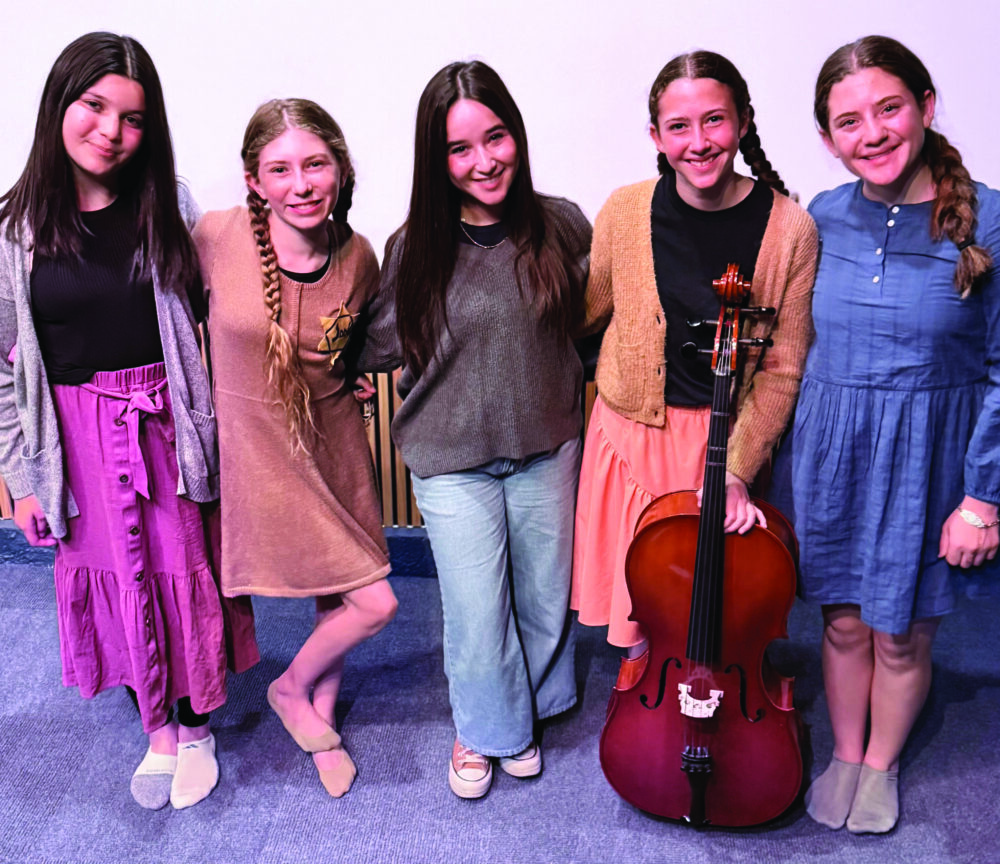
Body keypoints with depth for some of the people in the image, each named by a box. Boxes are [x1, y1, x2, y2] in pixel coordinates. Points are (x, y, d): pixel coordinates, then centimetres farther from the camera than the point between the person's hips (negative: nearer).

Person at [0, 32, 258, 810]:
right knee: (115, 579, 13)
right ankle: (157, 730, 35)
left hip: (163, 427, 0)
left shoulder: (164, 209, -2)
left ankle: (195, 728, 33)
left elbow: (210, 321, 0)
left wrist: (210, 431, -5)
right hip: (76, 438, 0)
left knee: (184, 573, 9)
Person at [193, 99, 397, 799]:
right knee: (375, 602, -1)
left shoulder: (358, 257, -9)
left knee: (339, 594, 14)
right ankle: (294, 692, 32)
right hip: (255, 444, -3)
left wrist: (341, 382, -1)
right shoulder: (216, 237, -17)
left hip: (333, 439, 3)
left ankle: (319, 712, 42)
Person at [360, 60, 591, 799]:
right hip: (453, 460, -2)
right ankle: (489, 728, 37)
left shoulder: (563, 227, -6)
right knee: (477, 613, 6)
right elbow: (383, 349, 1)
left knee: (545, 597, 17)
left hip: (547, 449, 2)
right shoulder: (416, 249, -10)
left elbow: (592, 317, 9)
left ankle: (532, 709, 47)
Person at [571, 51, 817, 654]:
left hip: (730, 439, -1)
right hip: (633, 431, 2)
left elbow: (783, 370, -8)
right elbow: (591, 311, 9)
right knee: (635, 590, 13)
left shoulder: (789, 229, -12)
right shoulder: (626, 212, -8)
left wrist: (737, 470, -15)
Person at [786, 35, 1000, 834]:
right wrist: (798, 461, 7)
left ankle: (881, 766, 39)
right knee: (845, 620, 16)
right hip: (833, 452, 3)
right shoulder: (823, 218, -2)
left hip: (927, 459, -2)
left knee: (901, 634, 13)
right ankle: (845, 758, 40)